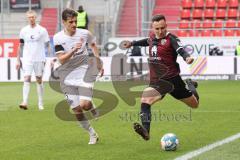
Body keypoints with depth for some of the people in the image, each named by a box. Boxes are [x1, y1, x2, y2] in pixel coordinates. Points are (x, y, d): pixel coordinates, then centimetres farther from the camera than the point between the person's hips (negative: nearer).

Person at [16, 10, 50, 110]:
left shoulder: (42, 30, 0)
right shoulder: (24, 31, 6)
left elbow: (47, 45, 3)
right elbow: (21, 46, 12)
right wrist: (18, 60, 9)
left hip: (39, 59, -1)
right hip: (27, 59, 1)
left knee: (39, 80, 6)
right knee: (26, 79, -11)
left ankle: (40, 103, 15)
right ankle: (25, 102, -19)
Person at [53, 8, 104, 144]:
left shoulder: (84, 33, -4)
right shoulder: (58, 38, -8)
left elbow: (93, 45, 19)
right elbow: (61, 60, -15)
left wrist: (99, 63, 16)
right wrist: (74, 50, -29)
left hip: (84, 73, -1)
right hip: (68, 78, 1)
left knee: (85, 104, -21)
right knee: (76, 110, 0)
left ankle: (94, 110, 16)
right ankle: (93, 134, 19)